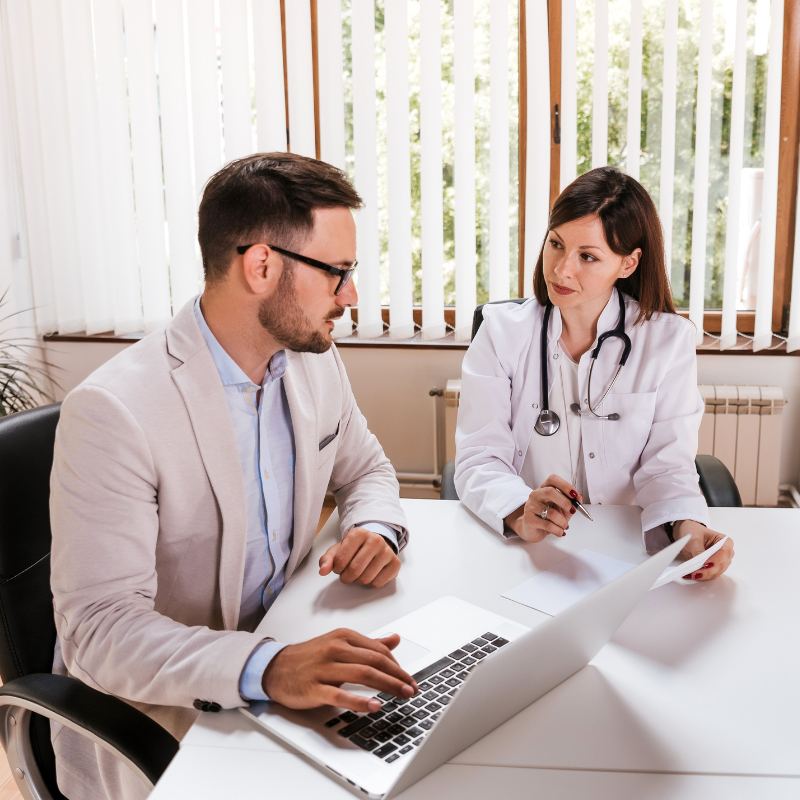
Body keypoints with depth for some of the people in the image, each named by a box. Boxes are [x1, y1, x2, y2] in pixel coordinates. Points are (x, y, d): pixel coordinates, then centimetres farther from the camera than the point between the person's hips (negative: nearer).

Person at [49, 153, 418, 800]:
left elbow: (366, 468, 14)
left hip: (280, 645, 7)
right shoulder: (111, 413, -24)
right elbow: (99, 627, -27)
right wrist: (266, 669, -42)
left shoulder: (315, 360, -1)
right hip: (155, 711, -6)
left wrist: (376, 529, -9)